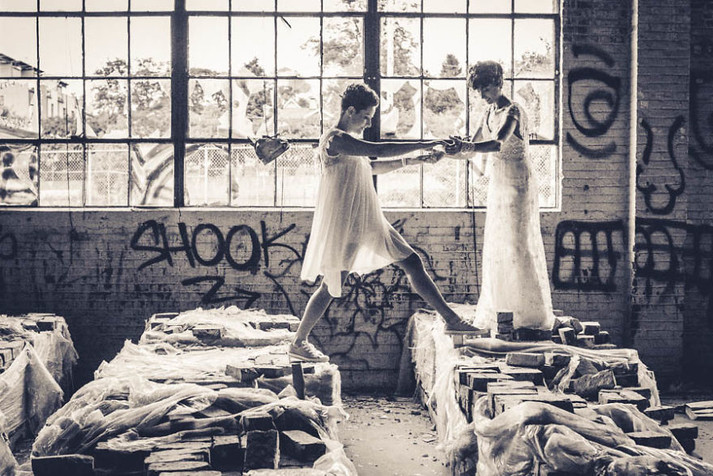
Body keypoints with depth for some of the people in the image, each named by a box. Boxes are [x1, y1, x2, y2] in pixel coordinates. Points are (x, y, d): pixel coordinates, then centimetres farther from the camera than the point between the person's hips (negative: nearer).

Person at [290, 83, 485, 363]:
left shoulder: (348, 141, 16)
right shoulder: (334, 139, -15)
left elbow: (372, 167, 28)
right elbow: (378, 150, -24)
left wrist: (412, 161, 19)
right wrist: (424, 145, -20)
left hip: (367, 222, 10)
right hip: (343, 224, -9)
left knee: (412, 262, 6)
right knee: (331, 286, -2)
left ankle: (451, 319, 10)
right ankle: (298, 343, 13)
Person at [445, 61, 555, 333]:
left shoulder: (512, 111, -14)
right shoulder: (489, 114, 12)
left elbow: (498, 144, -31)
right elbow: (472, 150, 9)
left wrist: (467, 146, -46)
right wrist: (448, 152, -10)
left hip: (517, 185, -8)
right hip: (498, 186, 8)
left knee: (519, 246, -6)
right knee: (496, 246, 9)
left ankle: (532, 316, 2)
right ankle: (490, 314, 15)